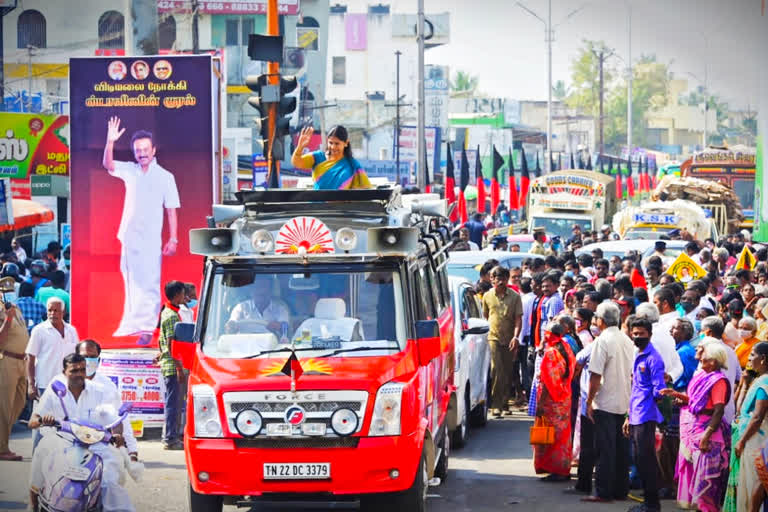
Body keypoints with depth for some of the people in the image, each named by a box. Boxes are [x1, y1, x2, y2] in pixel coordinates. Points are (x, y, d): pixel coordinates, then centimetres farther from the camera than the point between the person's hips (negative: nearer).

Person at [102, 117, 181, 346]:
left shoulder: (165, 177, -2)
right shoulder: (130, 170, 6)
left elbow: (171, 210, -2)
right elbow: (108, 165, -9)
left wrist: (173, 239, -8)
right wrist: (110, 142, -27)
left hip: (151, 239, -4)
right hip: (129, 236, 4)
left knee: (149, 284, -6)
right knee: (131, 282, 11)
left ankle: (147, 328, -5)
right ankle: (132, 324, 21)